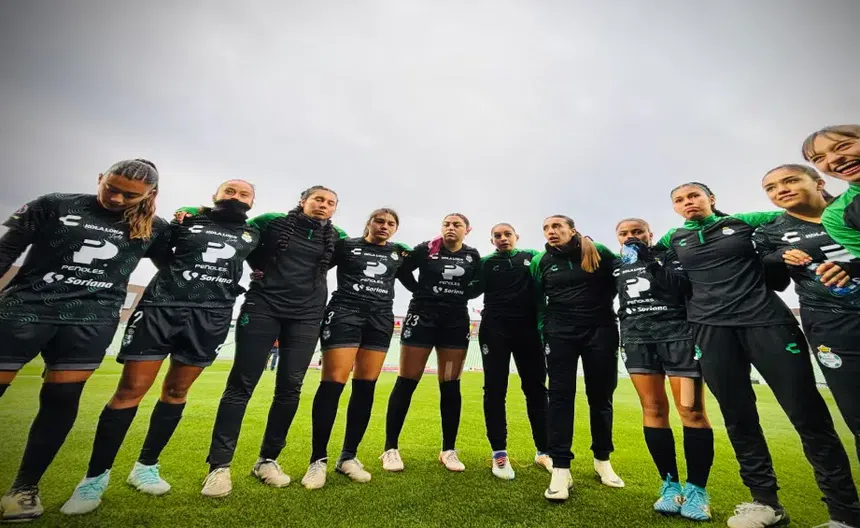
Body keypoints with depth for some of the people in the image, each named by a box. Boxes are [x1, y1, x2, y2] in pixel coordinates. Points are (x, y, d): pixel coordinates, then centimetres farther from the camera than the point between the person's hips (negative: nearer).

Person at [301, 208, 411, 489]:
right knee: (333, 383, -8)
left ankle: (348, 456, 17)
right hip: (344, 312, -3)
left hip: (381, 318, 4)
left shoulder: (400, 253, 14)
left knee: (365, 387, 3)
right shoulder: (347, 245, 5)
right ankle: (318, 459, 7)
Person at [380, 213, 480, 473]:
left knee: (450, 385, 7)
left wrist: (461, 294, 3)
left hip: (457, 321, 3)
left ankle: (448, 450, 20)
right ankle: (390, 448, 13)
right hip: (422, 316, -2)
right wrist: (421, 291, 1)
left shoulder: (473, 256, 5)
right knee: (406, 382, 0)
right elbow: (402, 270, 7)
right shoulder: (426, 249, -1)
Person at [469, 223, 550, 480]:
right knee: (495, 389, 2)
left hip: (528, 329, 2)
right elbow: (474, 289, -3)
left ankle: (544, 451, 26)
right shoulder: (486, 263, 9)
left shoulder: (533, 256, 11)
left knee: (536, 388, 9)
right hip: (494, 330, -1)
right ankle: (499, 452, 16)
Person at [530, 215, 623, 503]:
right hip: (560, 333, 1)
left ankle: (602, 459, 30)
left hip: (600, 330, 0)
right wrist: (543, 329, 7)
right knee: (560, 395, -3)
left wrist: (601, 304, 0)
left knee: (601, 395, 10)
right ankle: (561, 468, 3)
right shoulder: (541, 261, 5)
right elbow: (537, 300, 11)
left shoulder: (600, 253, -2)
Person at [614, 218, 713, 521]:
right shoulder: (616, 266, 16)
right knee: (653, 409, 0)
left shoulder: (670, 256, 6)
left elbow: (684, 287, -5)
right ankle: (670, 485, 10)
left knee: (691, 410, -5)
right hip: (636, 338, 3)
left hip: (677, 333, -2)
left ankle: (696, 489, 8)